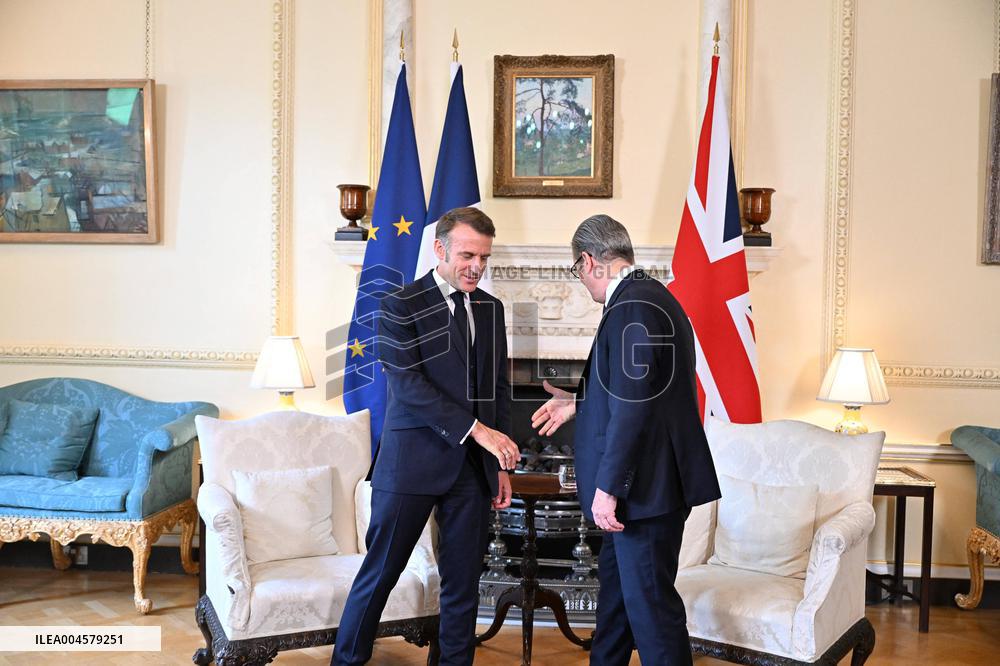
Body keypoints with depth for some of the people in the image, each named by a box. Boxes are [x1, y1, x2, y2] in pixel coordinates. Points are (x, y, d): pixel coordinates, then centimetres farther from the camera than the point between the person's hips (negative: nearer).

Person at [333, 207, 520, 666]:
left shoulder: (491, 309, 12)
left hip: (473, 467, 5)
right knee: (380, 572, 5)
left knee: (464, 581, 10)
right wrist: (476, 429, -20)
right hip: (413, 463, -4)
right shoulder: (400, 307, -5)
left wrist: (501, 464, 10)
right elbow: (408, 386, -15)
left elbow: (498, 388, 15)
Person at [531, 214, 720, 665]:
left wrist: (608, 486, -20)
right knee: (616, 581, 23)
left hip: (646, 484, -11)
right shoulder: (649, 296, 12)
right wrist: (579, 401, 23)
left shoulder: (630, 307, -20)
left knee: (650, 601, 0)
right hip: (649, 480, 11)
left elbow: (633, 406, -25)